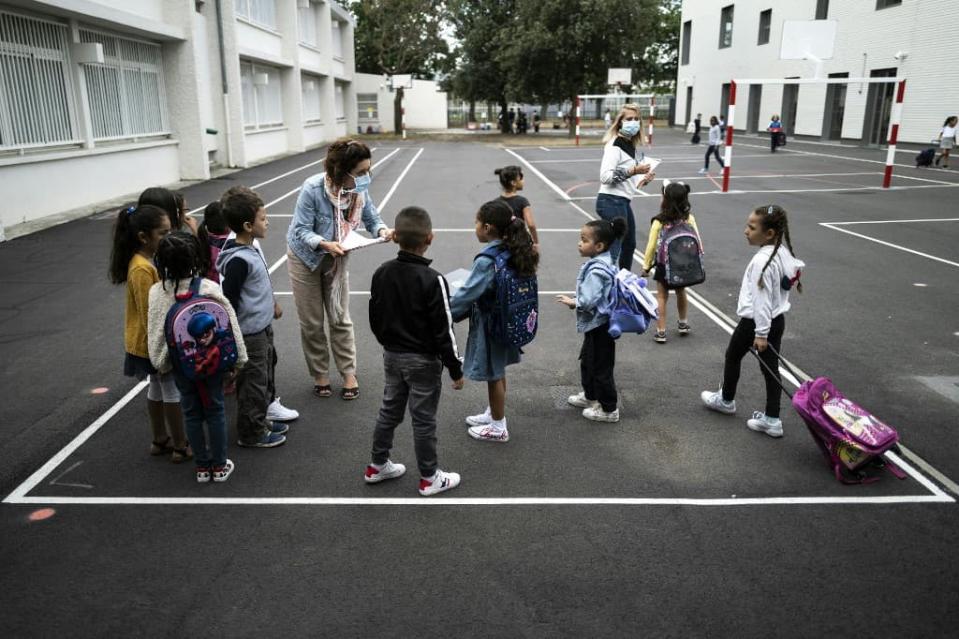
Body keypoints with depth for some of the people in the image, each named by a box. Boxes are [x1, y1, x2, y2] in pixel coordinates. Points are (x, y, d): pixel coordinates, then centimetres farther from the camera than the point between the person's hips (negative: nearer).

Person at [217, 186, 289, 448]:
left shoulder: (251, 249, 4)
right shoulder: (238, 260, -25)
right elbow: (228, 300, -23)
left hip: (262, 328, 9)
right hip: (250, 334, -9)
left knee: (264, 379, 21)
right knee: (253, 383, 5)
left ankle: (260, 421, 37)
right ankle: (251, 434, 19)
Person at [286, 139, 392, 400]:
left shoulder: (360, 188, -20)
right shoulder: (313, 189, -31)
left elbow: (372, 218, -9)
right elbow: (301, 231, -27)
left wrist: (382, 231, -31)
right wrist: (325, 244, -44)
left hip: (337, 259, 3)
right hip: (306, 258, -3)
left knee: (340, 319, 7)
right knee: (312, 322, 8)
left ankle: (349, 374, 17)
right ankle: (320, 376, 23)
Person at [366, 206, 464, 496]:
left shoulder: (381, 273, -4)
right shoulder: (433, 280, -22)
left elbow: (375, 319, 7)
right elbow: (443, 331, -19)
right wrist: (456, 369, -9)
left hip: (392, 356, 6)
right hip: (423, 360, -6)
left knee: (389, 410, 20)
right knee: (423, 419, 6)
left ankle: (377, 466, 34)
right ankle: (429, 478, 21)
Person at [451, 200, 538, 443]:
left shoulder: (486, 261, -26)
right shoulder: (513, 252, -1)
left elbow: (467, 295, -24)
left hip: (489, 324, -8)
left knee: (493, 375, 8)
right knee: (497, 372, 22)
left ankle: (498, 427, 23)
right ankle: (493, 414, 40)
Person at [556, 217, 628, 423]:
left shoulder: (596, 271, -27)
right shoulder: (607, 262, 4)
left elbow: (588, 302, -30)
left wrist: (572, 302, -12)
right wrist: (577, 300, 13)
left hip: (599, 326, -10)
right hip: (597, 324, 10)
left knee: (601, 367, 3)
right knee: (587, 360, 25)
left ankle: (608, 409, 17)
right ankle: (590, 396, 43)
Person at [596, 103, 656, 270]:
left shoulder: (629, 145, 16)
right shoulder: (614, 145, -13)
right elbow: (605, 176, -25)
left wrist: (643, 180, 7)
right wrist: (633, 171, -27)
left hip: (622, 202, 10)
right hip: (611, 202, -10)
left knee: (629, 244, 23)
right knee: (613, 250, -13)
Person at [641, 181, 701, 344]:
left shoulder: (659, 222, -16)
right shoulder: (689, 219, -9)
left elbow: (652, 246, -12)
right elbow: (697, 242, -6)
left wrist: (646, 265, -1)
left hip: (664, 265, -3)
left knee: (662, 297, 9)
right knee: (681, 293, 25)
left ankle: (661, 331, 8)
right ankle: (683, 324, 39)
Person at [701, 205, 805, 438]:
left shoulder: (762, 260, -25)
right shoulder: (783, 252, 2)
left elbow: (762, 299, -24)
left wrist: (761, 333, -20)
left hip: (756, 321, -8)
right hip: (777, 320, 8)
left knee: (733, 356, 16)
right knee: (771, 366, 10)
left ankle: (726, 400, 36)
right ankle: (772, 419, 14)